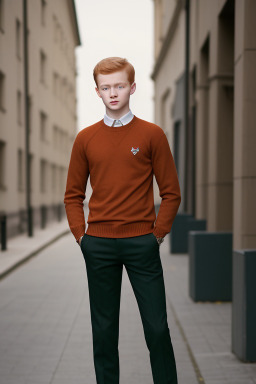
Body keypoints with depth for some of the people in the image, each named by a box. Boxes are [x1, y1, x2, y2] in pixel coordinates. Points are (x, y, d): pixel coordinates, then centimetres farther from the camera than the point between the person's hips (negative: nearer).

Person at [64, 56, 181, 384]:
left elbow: (171, 193, 3)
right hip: (99, 246, 2)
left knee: (157, 327, 1)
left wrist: (158, 233, -3)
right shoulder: (85, 139, 7)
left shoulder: (152, 134, 1)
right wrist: (81, 235, 2)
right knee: (104, 329, 9)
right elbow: (73, 195, 12)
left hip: (142, 243, -2)